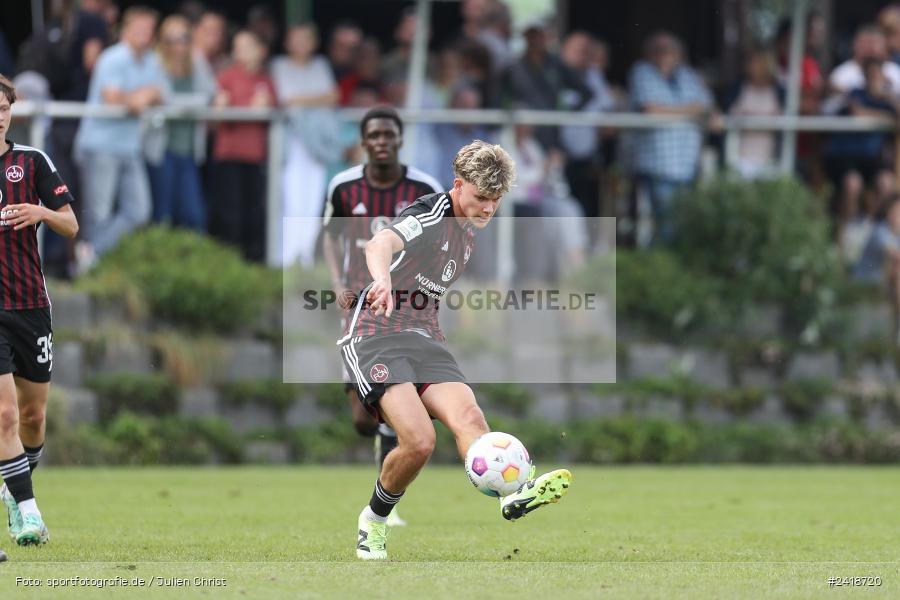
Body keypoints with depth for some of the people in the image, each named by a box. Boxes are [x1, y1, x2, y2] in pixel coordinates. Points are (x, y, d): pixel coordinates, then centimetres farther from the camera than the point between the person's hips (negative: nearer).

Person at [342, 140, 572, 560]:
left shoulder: (469, 232, 16)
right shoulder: (430, 215, -12)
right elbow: (381, 244, -35)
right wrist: (382, 280, -56)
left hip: (425, 340, 7)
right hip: (375, 338, -7)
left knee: (467, 415, -23)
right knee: (418, 440, -24)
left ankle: (513, 494, -47)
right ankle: (374, 520, 1)